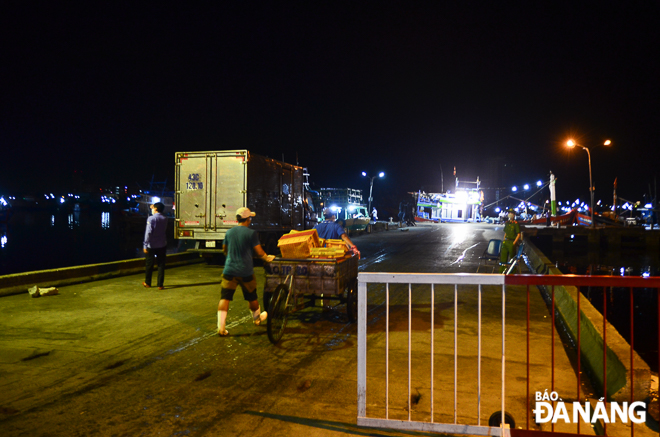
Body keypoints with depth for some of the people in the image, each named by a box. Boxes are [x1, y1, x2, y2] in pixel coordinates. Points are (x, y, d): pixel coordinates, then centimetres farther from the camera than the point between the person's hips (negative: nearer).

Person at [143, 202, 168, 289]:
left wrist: (145, 245, -11)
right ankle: (160, 284, 3)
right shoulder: (165, 219, 3)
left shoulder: (151, 218, -12)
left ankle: (147, 283, 24)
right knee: (161, 265, 5)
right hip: (162, 245, 3)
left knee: (149, 264, 11)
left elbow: (148, 232, -16)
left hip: (151, 245, -3)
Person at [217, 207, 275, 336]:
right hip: (246, 272, -2)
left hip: (229, 271, 2)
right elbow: (259, 252, -8)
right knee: (252, 297, 18)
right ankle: (257, 318, 40)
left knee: (224, 298, 1)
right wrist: (267, 258, 11)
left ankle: (221, 328, -5)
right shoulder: (251, 233, -9)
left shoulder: (229, 232, 4)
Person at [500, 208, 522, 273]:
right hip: (505, 241, 7)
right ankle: (502, 271, 14)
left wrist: (514, 243, -16)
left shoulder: (516, 224, -8)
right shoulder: (507, 223, 13)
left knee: (512, 258, 0)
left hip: (512, 242, -7)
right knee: (503, 256, 7)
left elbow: (519, 234, -11)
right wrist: (504, 241, 11)